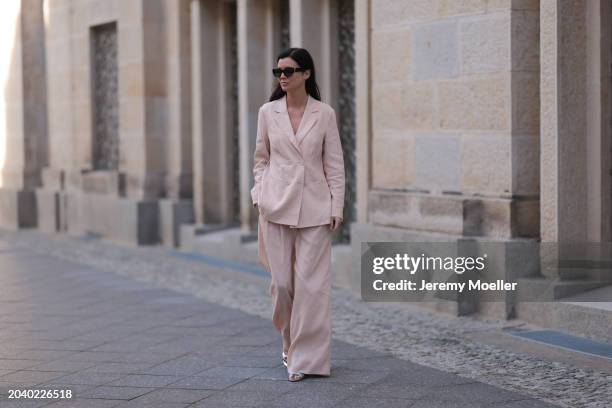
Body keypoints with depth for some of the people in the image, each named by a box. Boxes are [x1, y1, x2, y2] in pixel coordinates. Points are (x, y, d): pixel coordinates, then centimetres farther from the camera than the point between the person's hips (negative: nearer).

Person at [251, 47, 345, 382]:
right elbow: (261, 159, 13)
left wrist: (336, 208, -3)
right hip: (277, 207, 2)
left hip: (314, 209, -2)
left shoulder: (324, 114, 0)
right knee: (282, 282, 3)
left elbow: (334, 165, 2)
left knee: (311, 284, -4)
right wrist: (259, 195, 2)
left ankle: (307, 358, 4)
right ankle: (290, 344, 28)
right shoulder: (268, 112, 5)